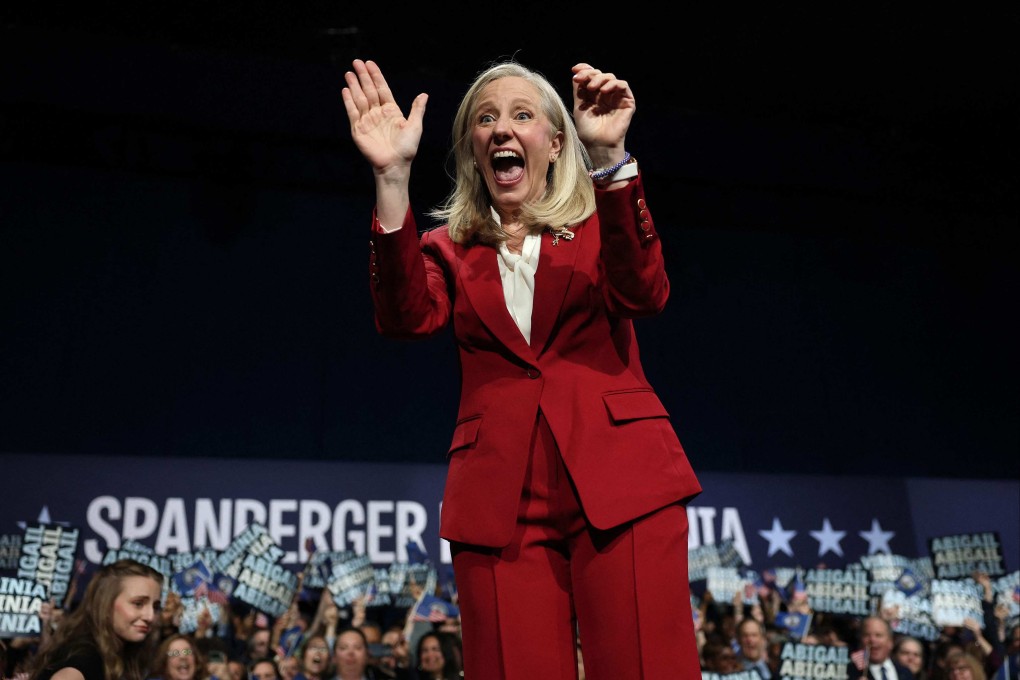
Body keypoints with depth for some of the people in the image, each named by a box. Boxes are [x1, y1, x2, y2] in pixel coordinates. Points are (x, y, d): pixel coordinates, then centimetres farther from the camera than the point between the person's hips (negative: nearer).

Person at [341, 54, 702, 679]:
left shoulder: (603, 223, 13)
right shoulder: (450, 248, 14)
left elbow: (643, 294, -10)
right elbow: (408, 317, -8)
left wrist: (610, 157, -21)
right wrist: (393, 178, -17)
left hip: (618, 474, -1)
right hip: (501, 494, 1)